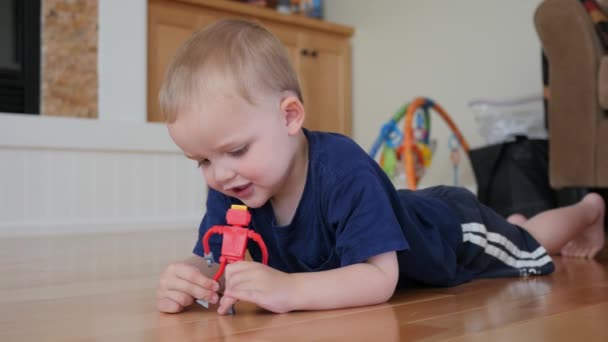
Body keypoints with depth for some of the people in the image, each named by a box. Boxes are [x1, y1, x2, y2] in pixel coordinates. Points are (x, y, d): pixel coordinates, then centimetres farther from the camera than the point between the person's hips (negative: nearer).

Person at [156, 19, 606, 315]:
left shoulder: (344, 172, -46)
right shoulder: (231, 190, -26)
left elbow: (380, 278, -49)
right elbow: (210, 264, -25)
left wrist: (288, 289, -64)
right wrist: (186, 279, -50)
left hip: (454, 229, -5)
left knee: (532, 245, 24)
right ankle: (514, 221, 64)